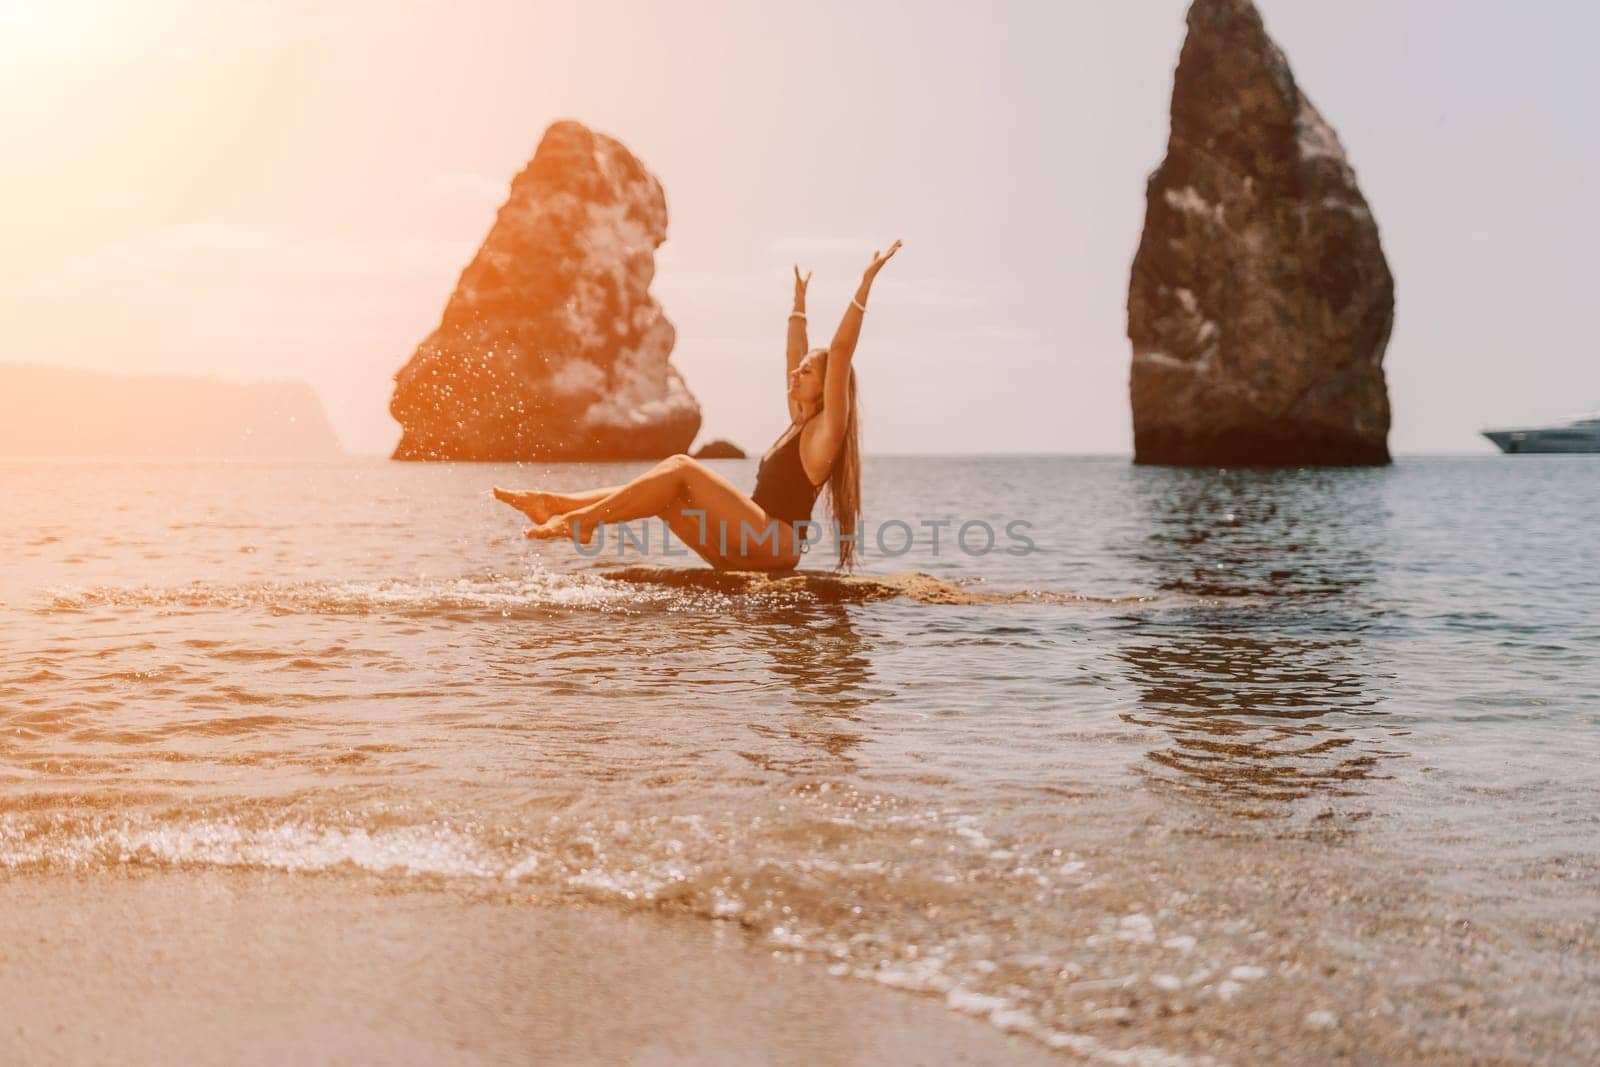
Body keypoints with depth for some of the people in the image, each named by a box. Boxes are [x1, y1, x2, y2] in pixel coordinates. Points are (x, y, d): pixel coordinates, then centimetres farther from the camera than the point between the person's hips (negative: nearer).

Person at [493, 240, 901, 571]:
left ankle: (580, 519, -21)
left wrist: (865, 285, -17)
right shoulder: (799, 424, 21)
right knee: (663, 494, 0)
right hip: (750, 550, 9)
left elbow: (840, 351, -13)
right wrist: (799, 302, 40)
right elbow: (795, 358, 33)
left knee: (681, 468, -18)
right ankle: (556, 505, -7)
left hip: (773, 544, -9)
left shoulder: (826, 430, -3)